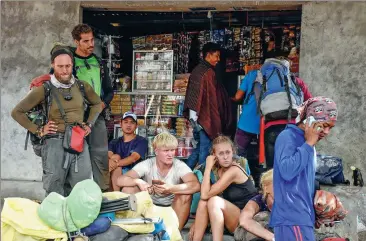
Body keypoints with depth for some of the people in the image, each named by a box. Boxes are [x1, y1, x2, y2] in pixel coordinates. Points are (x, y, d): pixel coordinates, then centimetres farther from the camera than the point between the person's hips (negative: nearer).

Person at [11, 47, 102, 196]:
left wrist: (89, 124, 14)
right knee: (55, 194, 4)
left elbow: (97, 104, 26)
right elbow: (17, 112, 4)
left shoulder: (82, 86, 6)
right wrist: (38, 130, -1)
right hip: (55, 143, -3)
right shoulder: (44, 89, -3)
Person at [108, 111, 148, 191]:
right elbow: (108, 154, -4)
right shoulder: (114, 142, 17)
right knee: (115, 157, -26)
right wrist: (112, 157, -31)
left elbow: (133, 158, -14)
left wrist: (116, 164, -30)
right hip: (117, 174, 4)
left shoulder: (142, 141, 4)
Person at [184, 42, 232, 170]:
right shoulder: (208, 72, -14)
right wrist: (215, 120, -16)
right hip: (206, 117, -9)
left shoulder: (197, 70, 13)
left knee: (199, 148, 17)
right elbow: (212, 98, -17)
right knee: (205, 150, -2)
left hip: (198, 117, 9)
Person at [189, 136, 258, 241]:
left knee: (214, 201, -29)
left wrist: (208, 167, -21)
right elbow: (205, 197, 3)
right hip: (230, 218, 7)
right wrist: (197, 222, -7)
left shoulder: (234, 171, -20)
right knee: (203, 203, -17)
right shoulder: (219, 170, 6)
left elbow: (205, 195, -24)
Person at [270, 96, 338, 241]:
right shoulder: (288, 137, -10)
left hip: (303, 217, 9)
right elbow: (287, 171, -25)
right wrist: (309, 144, -17)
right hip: (292, 217, -9)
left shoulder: (307, 143, 17)